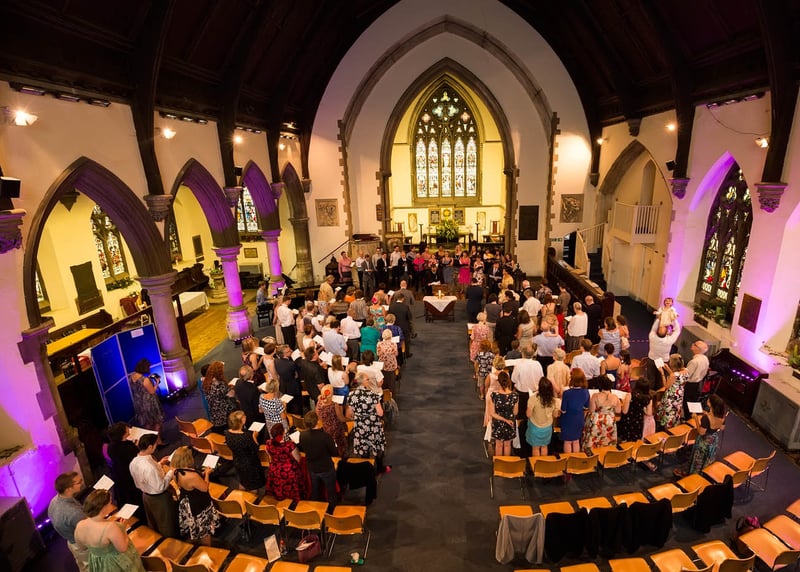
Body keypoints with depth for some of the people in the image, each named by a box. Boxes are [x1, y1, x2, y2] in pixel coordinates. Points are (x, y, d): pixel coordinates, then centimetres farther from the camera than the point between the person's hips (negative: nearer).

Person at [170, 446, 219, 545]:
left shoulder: (177, 473, -13)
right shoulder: (192, 476, -39)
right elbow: (205, 488, -23)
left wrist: (201, 474, 5)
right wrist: (207, 474, -11)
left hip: (186, 505, 8)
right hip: (199, 507, -8)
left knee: (193, 533, 30)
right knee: (205, 532, 17)